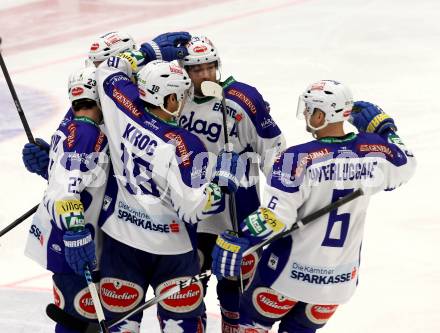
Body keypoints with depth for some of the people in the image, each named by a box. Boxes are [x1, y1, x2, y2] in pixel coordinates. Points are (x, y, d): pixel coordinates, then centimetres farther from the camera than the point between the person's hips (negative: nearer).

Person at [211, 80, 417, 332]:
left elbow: (275, 216, -25)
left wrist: (235, 242, -20)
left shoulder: (300, 158, -22)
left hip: (292, 272, -5)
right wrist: (382, 125, 21)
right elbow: (405, 165, 14)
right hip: (341, 278, 5)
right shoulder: (374, 152, -7)